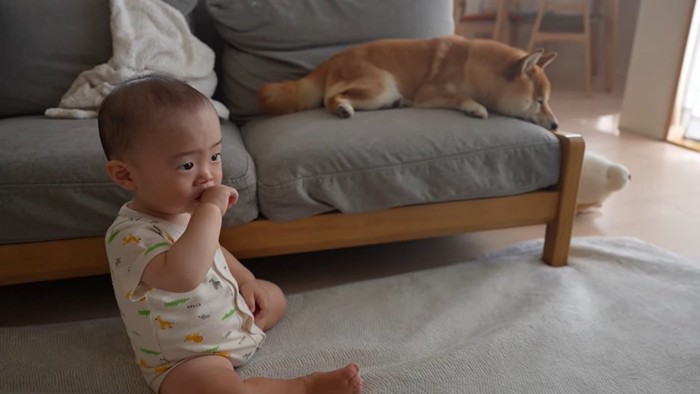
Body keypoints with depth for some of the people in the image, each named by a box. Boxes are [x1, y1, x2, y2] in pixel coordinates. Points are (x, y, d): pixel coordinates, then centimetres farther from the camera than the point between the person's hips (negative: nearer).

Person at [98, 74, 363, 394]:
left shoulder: (183, 208, -5)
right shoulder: (130, 234, -32)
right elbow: (183, 275, -54)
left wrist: (245, 279, 4)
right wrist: (211, 210, -44)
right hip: (183, 360, -8)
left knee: (273, 295, 23)